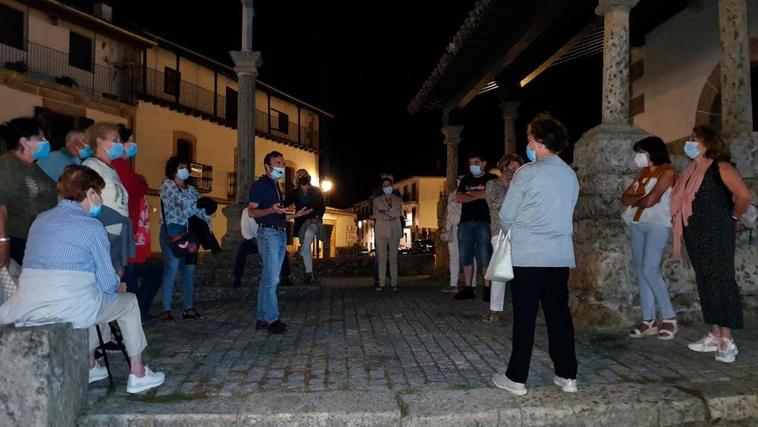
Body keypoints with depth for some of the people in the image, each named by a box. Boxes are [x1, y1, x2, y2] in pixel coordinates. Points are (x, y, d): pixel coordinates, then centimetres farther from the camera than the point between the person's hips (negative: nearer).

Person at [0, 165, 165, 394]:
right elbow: (108, 284, -6)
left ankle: (89, 366, 40)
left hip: (25, 311, 7)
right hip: (70, 309, -7)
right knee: (128, 301, 18)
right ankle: (138, 375, 22)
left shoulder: (40, 219, 12)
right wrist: (119, 287, 19)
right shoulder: (92, 226, -7)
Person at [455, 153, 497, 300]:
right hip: (465, 221, 5)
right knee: (466, 257, 3)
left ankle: (487, 289, -2)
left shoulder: (492, 179, 7)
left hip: (484, 221, -5)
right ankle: (468, 289, 9)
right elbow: (458, 198, 6)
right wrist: (479, 196, -3)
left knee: (485, 257, -8)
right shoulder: (465, 180, 20)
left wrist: (470, 193, 0)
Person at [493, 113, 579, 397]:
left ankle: (517, 378, 9)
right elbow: (566, 213, 17)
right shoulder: (571, 175, 9)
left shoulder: (528, 172, -9)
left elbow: (506, 216, -5)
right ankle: (567, 375, 19)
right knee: (559, 314, 12)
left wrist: (511, 232, 14)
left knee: (524, 316, 1)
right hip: (561, 254, 6)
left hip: (528, 254, -5)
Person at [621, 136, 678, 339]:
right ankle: (648, 321, 8)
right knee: (641, 273, 4)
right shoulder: (643, 172, 19)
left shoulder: (667, 171, -3)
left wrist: (634, 200, 5)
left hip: (657, 224, -7)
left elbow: (650, 201, -14)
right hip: (637, 224, 7)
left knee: (650, 271, -15)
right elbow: (624, 198, 11)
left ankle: (670, 319, -4)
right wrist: (641, 197, -7)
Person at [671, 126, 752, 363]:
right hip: (696, 237, 8)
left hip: (717, 236, -8)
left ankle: (727, 341, 1)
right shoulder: (691, 171, 13)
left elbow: (744, 196, -17)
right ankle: (714, 336, 20)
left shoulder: (720, 168, -9)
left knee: (722, 282, -4)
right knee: (705, 284, 11)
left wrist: (733, 218, -4)